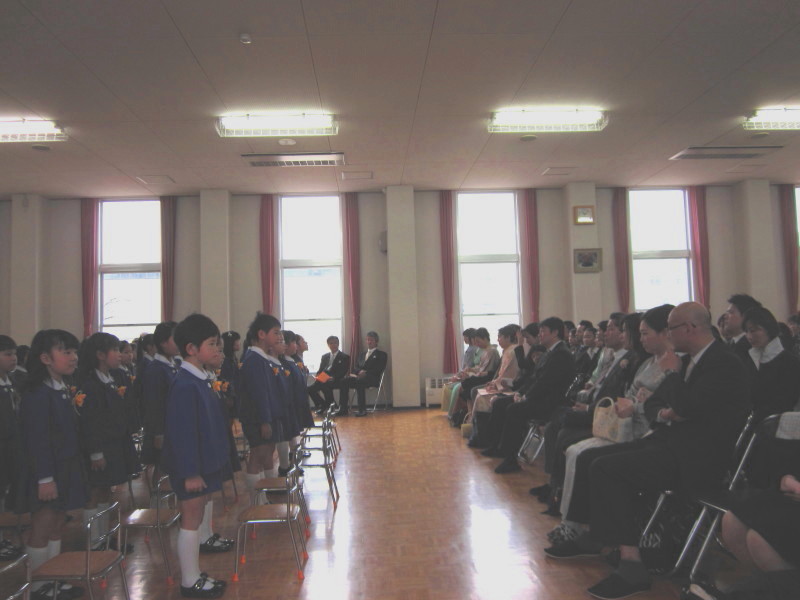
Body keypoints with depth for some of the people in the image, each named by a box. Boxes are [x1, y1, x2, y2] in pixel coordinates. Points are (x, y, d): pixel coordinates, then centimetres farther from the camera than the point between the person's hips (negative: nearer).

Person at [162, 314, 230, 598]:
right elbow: (181, 433, -24)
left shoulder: (200, 379, 9)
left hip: (205, 463, 9)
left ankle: (195, 575, 29)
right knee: (191, 519, 3)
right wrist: (190, 472, -22)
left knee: (197, 517, 17)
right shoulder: (184, 385, -22)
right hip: (191, 467, -9)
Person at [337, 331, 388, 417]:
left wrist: (366, 372, -15)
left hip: (372, 378, -5)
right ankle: (343, 408, -25)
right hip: (359, 376, 5)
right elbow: (356, 367, 20)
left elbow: (379, 369, -2)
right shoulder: (362, 354, 30)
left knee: (359, 381, -38)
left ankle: (362, 410, -38)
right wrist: (359, 371, -5)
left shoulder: (381, 354, 12)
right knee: (344, 381, -24)